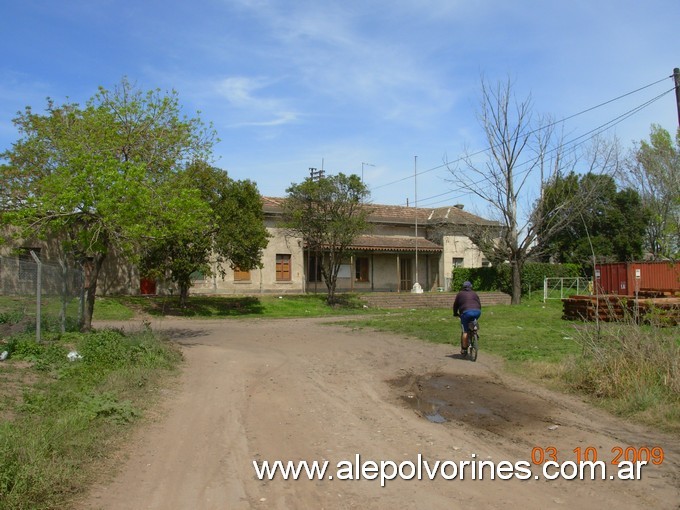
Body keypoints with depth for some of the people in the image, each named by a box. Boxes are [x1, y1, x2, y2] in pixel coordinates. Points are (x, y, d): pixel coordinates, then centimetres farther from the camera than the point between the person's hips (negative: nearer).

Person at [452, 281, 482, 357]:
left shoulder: (460, 294, 15)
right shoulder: (474, 294, 23)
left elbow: (455, 305, 18)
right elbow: (479, 304, 25)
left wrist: (455, 313, 32)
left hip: (466, 312, -3)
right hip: (477, 312, 4)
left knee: (465, 331, 0)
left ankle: (464, 350, -1)